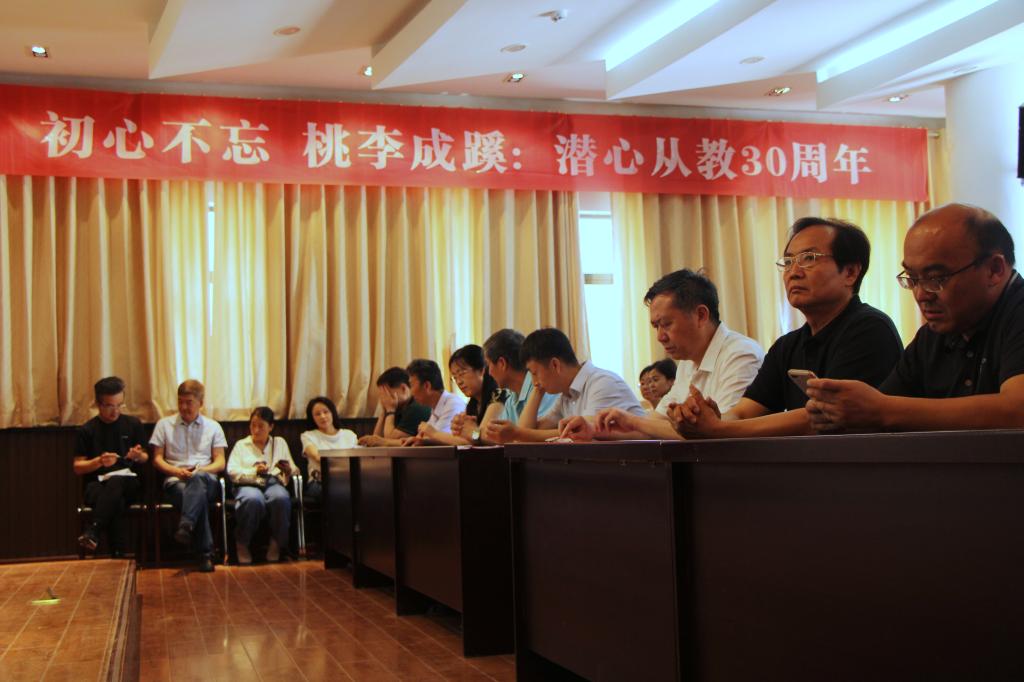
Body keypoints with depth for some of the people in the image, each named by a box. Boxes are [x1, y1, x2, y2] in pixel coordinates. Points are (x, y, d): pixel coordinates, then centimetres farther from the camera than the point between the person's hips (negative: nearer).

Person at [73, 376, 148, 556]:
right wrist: (99, 462, -12)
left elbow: (145, 459, 18)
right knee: (116, 502, -39)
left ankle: (93, 533, -48)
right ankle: (119, 554, -42)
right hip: (96, 483, 0)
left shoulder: (133, 424, 12)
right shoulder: (87, 430, 8)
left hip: (128, 482, 0)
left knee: (115, 482, -39)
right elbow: (78, 467, 7)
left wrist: (139, 456, -7)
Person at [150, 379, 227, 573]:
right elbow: (157, 459, 12)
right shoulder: (164, 425, 19)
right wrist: (177, 471, -8)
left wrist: (200, 470, -9)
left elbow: (220, 462, 12)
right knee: (199, 495, -38)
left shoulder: (213, 427, 20)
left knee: (198, 480, -41)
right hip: (175, 481, -1)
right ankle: (206, 553, -43)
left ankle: (186, 526, -56)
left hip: (207, 480, 1)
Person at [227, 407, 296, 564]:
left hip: (274, 483, 1)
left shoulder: (280, 443, 28)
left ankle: (276, 543, -17)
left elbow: (293, 470, 17)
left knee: (281, 498, -37)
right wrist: (255, 471, -10)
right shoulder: (241, 445, 23)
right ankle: (242, 545, -19)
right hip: (248, 485, -1)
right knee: (253, 500, -39)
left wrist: (288, 470, -7)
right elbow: (232, 472, 6)